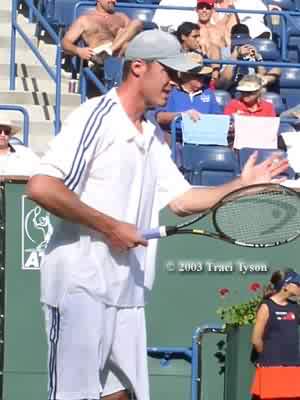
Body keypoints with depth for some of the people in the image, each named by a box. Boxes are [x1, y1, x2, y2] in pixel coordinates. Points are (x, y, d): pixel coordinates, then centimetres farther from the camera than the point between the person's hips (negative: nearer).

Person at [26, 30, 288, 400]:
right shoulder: (95, 116, -10)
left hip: (128, 290, 9)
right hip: (81, 286, -8)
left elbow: (182, 200, 20)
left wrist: (243, 185, 10)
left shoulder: (153, 138, 17)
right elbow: (41, 187, -18)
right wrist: (109, 226, -17)